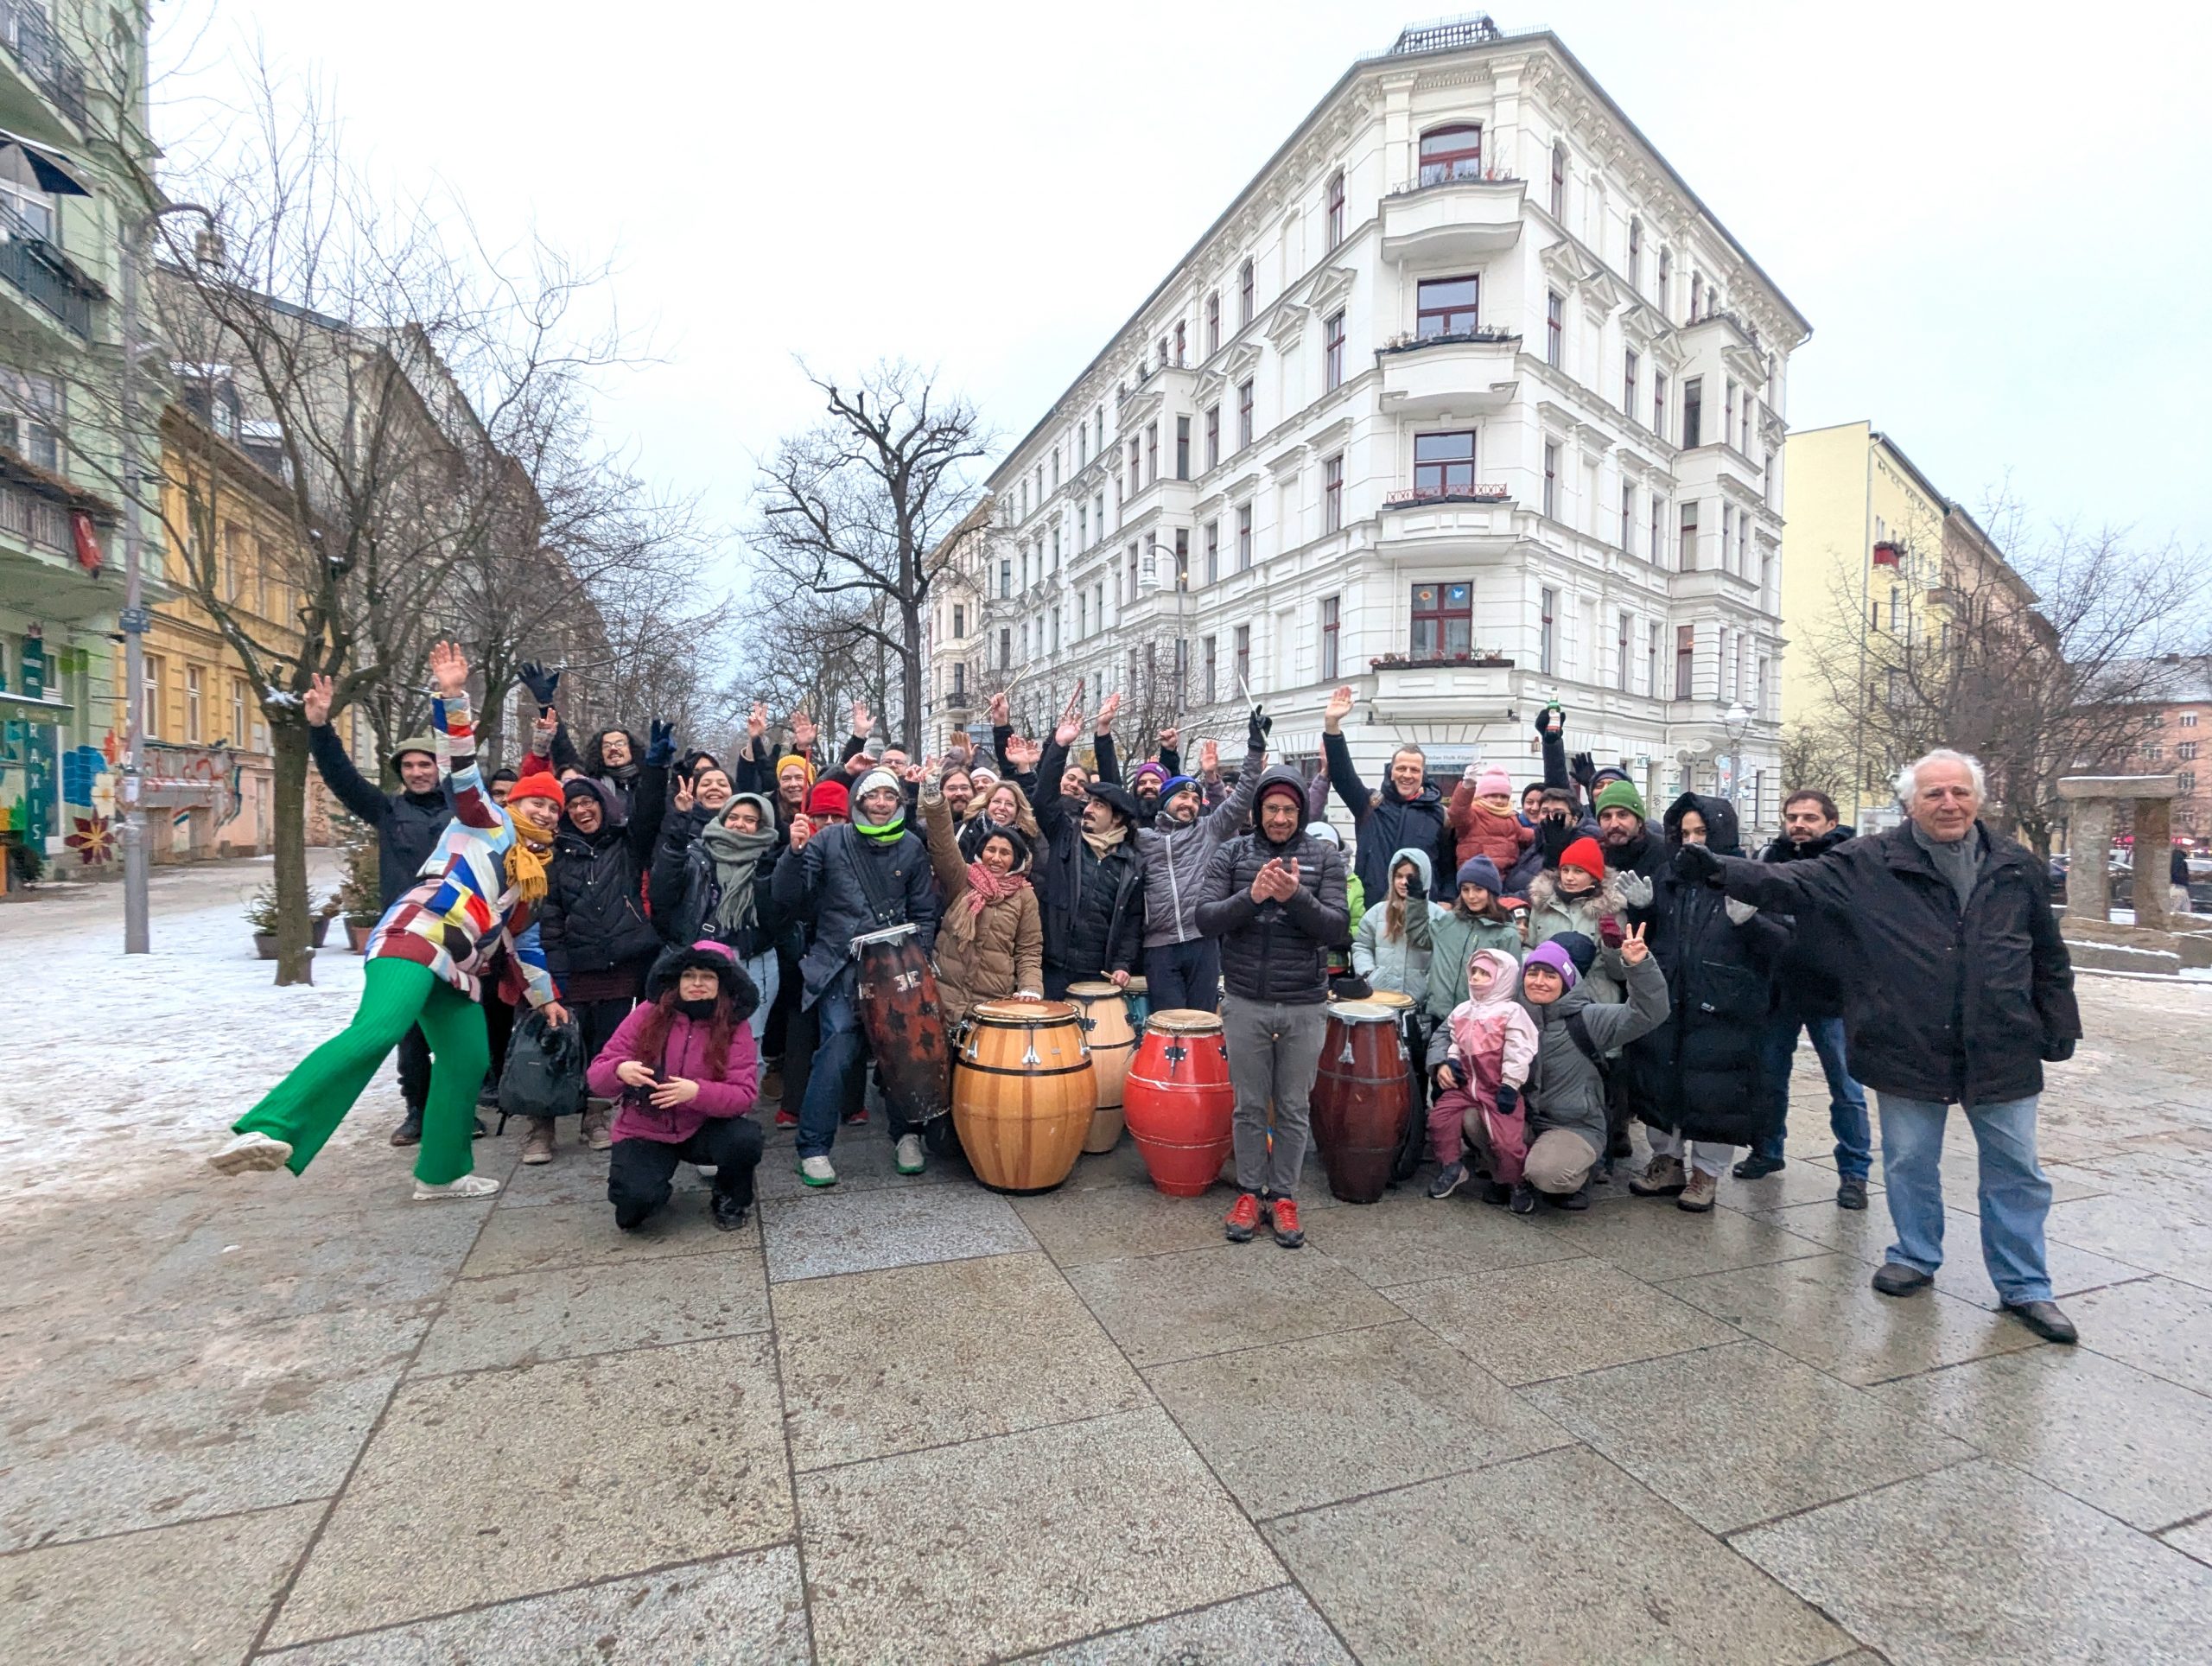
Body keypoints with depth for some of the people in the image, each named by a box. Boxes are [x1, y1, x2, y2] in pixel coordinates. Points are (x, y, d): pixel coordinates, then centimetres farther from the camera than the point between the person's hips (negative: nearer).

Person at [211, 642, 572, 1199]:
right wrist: (453, 698, -19)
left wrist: (546, 996, 33)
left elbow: (525, 940, 33)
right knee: (379, 1029, -32)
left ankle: (441, 1172, 23)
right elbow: (462, 769, -7)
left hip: (456, 968, 8)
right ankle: (266, 1130, -41)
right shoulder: (487, 822, 9)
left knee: (468, 1063, 9)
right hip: (415, 938, -8)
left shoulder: (534, 872, 27)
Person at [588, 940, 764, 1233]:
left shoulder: (735, 1027, -10)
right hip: (644, 1131, 0)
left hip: (702, 1129, 0)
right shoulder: (647, 1015, -9)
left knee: (746, 1138, -31)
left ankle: (729, 1200, 3)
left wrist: (697, 1092, -37)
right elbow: (597, 1076, -8)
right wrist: (619, 1071, -32)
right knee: (636, 1199, -28)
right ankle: (642, 1202, 13)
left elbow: (744, 1095, -19)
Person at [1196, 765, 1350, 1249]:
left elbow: (1337, 927, -8)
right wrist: (1251, 896, -22)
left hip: (1304, 1006, 0)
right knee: (1249, 1106, 11)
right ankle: (1249, 1193, 26)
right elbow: (1206, 919, -7)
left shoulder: (1324, 858, 0)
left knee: (1293, 1109, 10)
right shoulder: (1231, 854, 1)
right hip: (1246, 1003, 0)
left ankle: (1284, 1197, 25)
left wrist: (1296, 895, -24)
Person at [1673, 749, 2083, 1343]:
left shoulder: (2017, 867, 4)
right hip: (1909, 1050, -2)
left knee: (2015, 1171, 12)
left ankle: (2025, 1287, 29)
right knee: (1909, 1163, 13)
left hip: (2002, 1053, 2)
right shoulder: (1870, 863, -6)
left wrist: (2060, 1028, 13)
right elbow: (1792, 883, -14)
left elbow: (2049, 956, 13)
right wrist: (1719, 870, -29)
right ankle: (1915, 1259, 33)